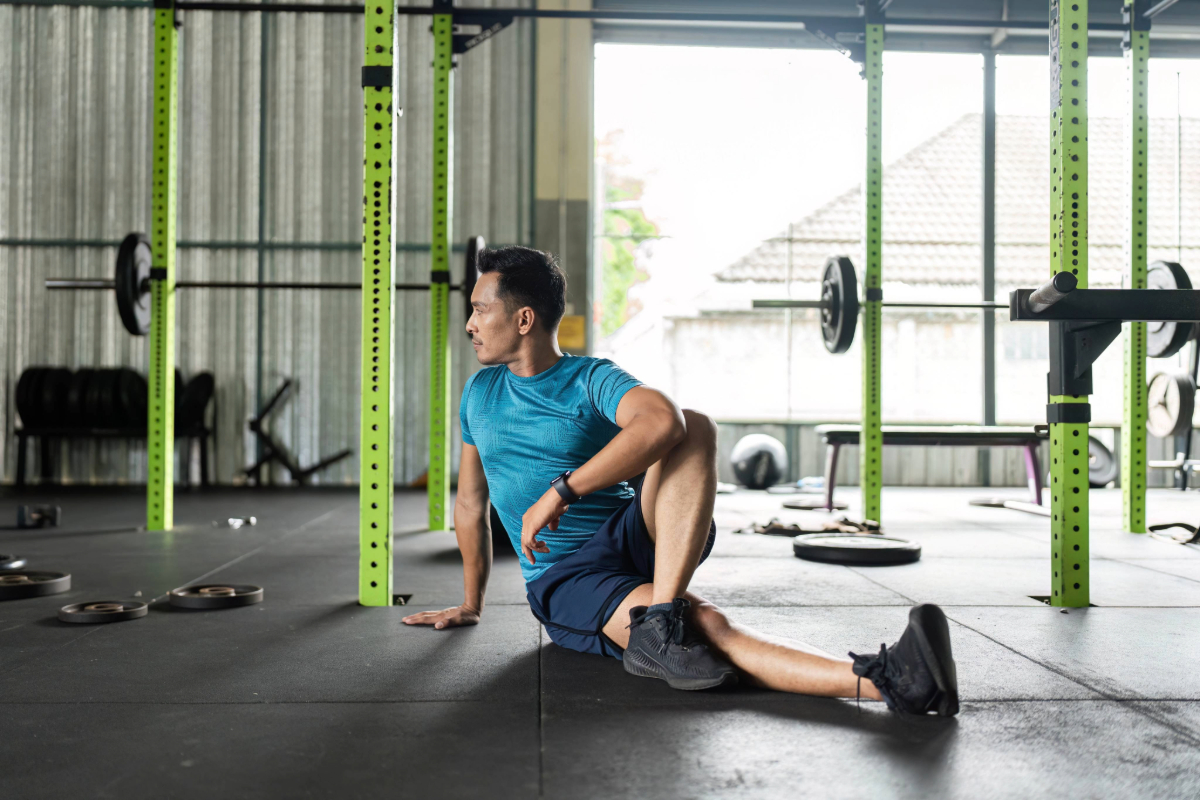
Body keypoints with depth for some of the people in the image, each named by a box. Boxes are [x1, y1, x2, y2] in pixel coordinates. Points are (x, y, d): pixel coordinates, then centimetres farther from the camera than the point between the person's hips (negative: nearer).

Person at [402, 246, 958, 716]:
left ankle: (659, 620, -42)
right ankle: (876, 680, -47)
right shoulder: (479, 394, 13)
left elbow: (662, 420, -27)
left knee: (694, 428, -29)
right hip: (564, 581, 1)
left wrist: (559, 492, -28)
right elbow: (471, 500, 22)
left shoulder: (593, 380, -3)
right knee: (703, 627, -30)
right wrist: (470, 603, 25)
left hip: (630, 538, 0)